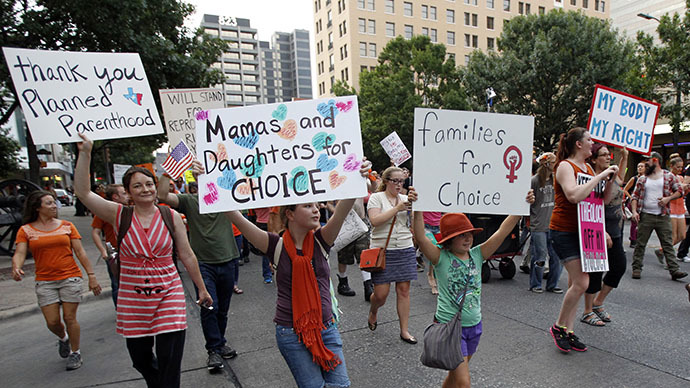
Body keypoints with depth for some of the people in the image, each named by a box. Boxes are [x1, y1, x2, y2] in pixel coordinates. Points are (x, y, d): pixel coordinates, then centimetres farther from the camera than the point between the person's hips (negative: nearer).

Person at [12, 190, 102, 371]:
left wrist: (91, 275, -1)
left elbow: (80, 252, 3)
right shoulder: (26, 230, 4)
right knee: (52, 322, 1)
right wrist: (16, 268, -29)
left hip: (70, 277, -1)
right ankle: (63, 338, 35)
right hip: (45, 281, 1)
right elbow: (19, 254, -5)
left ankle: (75, 352, 20)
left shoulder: (66, 226, 4)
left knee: (70, 318, 1)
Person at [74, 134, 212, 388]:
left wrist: (202, 289, 6)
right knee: (141, 359, 17)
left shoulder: (171, 216, -3)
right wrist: (85, 153, -17)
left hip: (168, 293, -1)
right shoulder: (119, 215, -2)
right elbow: (82, 191, -10)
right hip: (132, 298, 2)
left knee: (169, 362, -2)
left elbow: (187, 255, 2)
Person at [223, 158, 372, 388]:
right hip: (291, 332, -2)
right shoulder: (277, 246, -9)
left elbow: (342, 211, -22)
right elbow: (236, 218, -18)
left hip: (326, 327, 3)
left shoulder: (320, 241, -5)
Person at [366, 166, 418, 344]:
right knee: (381, 293, -1)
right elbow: (375, 220, -16)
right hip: (382, 250, -3)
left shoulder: (405, 199, 11)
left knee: (404, 290, 6)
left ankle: (404, 331, 19)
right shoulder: (376, 197, -1)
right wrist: (397, 209, -18)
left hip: (405, 250, 4)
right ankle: (373, 312, 34)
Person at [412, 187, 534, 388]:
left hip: (474, 326, 5)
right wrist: (417, 209, -43)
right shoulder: (441, 258, -13)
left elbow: (502, 232, -7)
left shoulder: (477, 255, -1)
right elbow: (421, 238, -30)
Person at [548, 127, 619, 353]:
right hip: (564, 231, -8)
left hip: (582, 230, 8)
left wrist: (609, 178, 3)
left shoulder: (588, 168, 14)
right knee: (581, 282, -11)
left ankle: (568, 331, 19)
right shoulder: (565, 166, -11)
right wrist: (600, 176, -21)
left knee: (575, 283, 10)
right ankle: (559, 326, 7)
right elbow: (574, 195, -29)